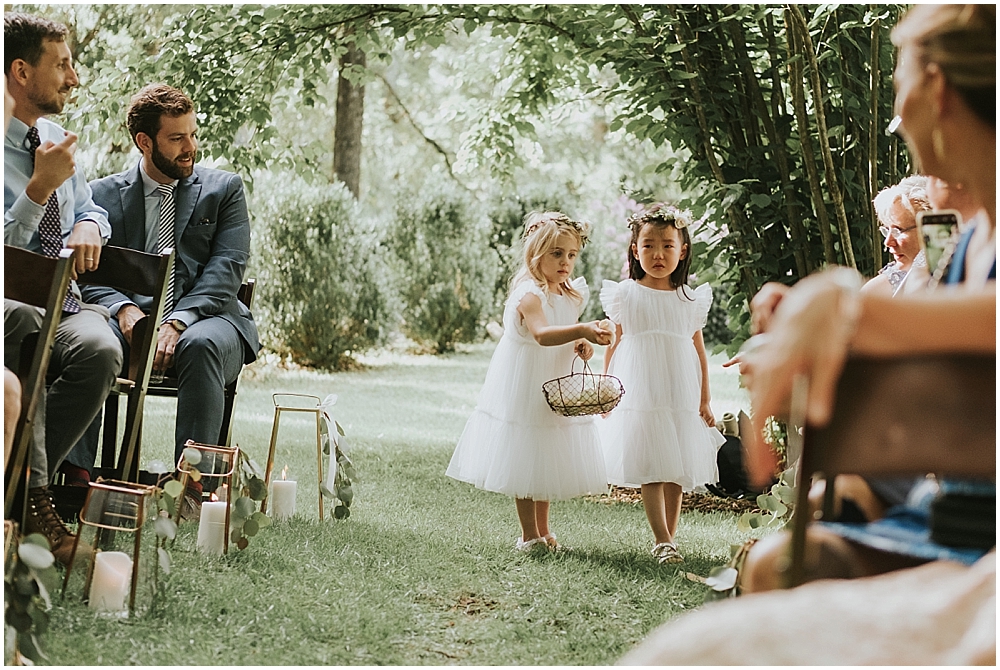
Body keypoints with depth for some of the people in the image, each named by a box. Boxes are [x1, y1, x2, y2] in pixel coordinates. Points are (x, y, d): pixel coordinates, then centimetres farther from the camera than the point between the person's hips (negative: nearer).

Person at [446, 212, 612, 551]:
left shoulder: (570, 295, 5)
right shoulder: (529, 294, -21)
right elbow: (542, 334, -39)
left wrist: (582, 344, -4)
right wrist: (583, 330, -53)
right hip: (523, 389, -8)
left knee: (547, 461, 15)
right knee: (524, 461, 1)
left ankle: (543, 531, 27)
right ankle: (529, 535, 12)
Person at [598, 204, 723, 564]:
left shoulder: (690, 299, 6)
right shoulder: (625, 295, 1)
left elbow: (699, 350, 10)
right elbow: (614, 345, 5)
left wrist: (705, 399, 7)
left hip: (682, 395, 3)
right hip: (639, 395, -3)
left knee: (677, 471, 6)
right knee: (650, 468, -9)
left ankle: (669, 536, 15)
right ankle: (662, 540, -10)